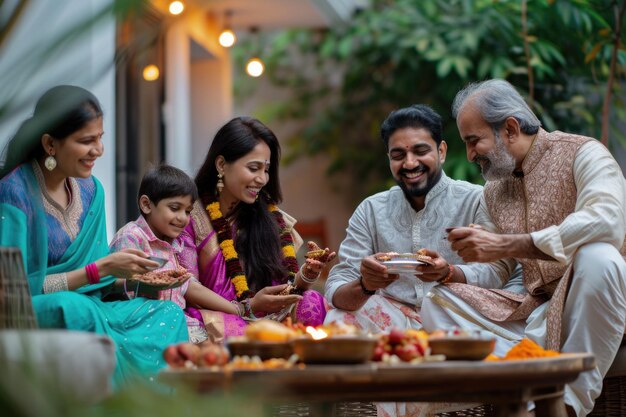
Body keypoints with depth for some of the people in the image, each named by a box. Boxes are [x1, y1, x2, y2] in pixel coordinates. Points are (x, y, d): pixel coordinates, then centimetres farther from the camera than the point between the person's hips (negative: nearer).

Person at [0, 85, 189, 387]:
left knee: (168, 313, -16)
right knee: (71, 307, -38)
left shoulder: (90, 190, 10)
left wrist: (135, 277, -6)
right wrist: (102, 268, -18)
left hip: (88, 309, 7)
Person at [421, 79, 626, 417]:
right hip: (535, 310, 6)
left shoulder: (582, 153, -8)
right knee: (439, 302, -9)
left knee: (597, 256, -37)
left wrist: (505, 245, -29)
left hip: (593, 302, -6)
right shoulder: (494, 192, 14)